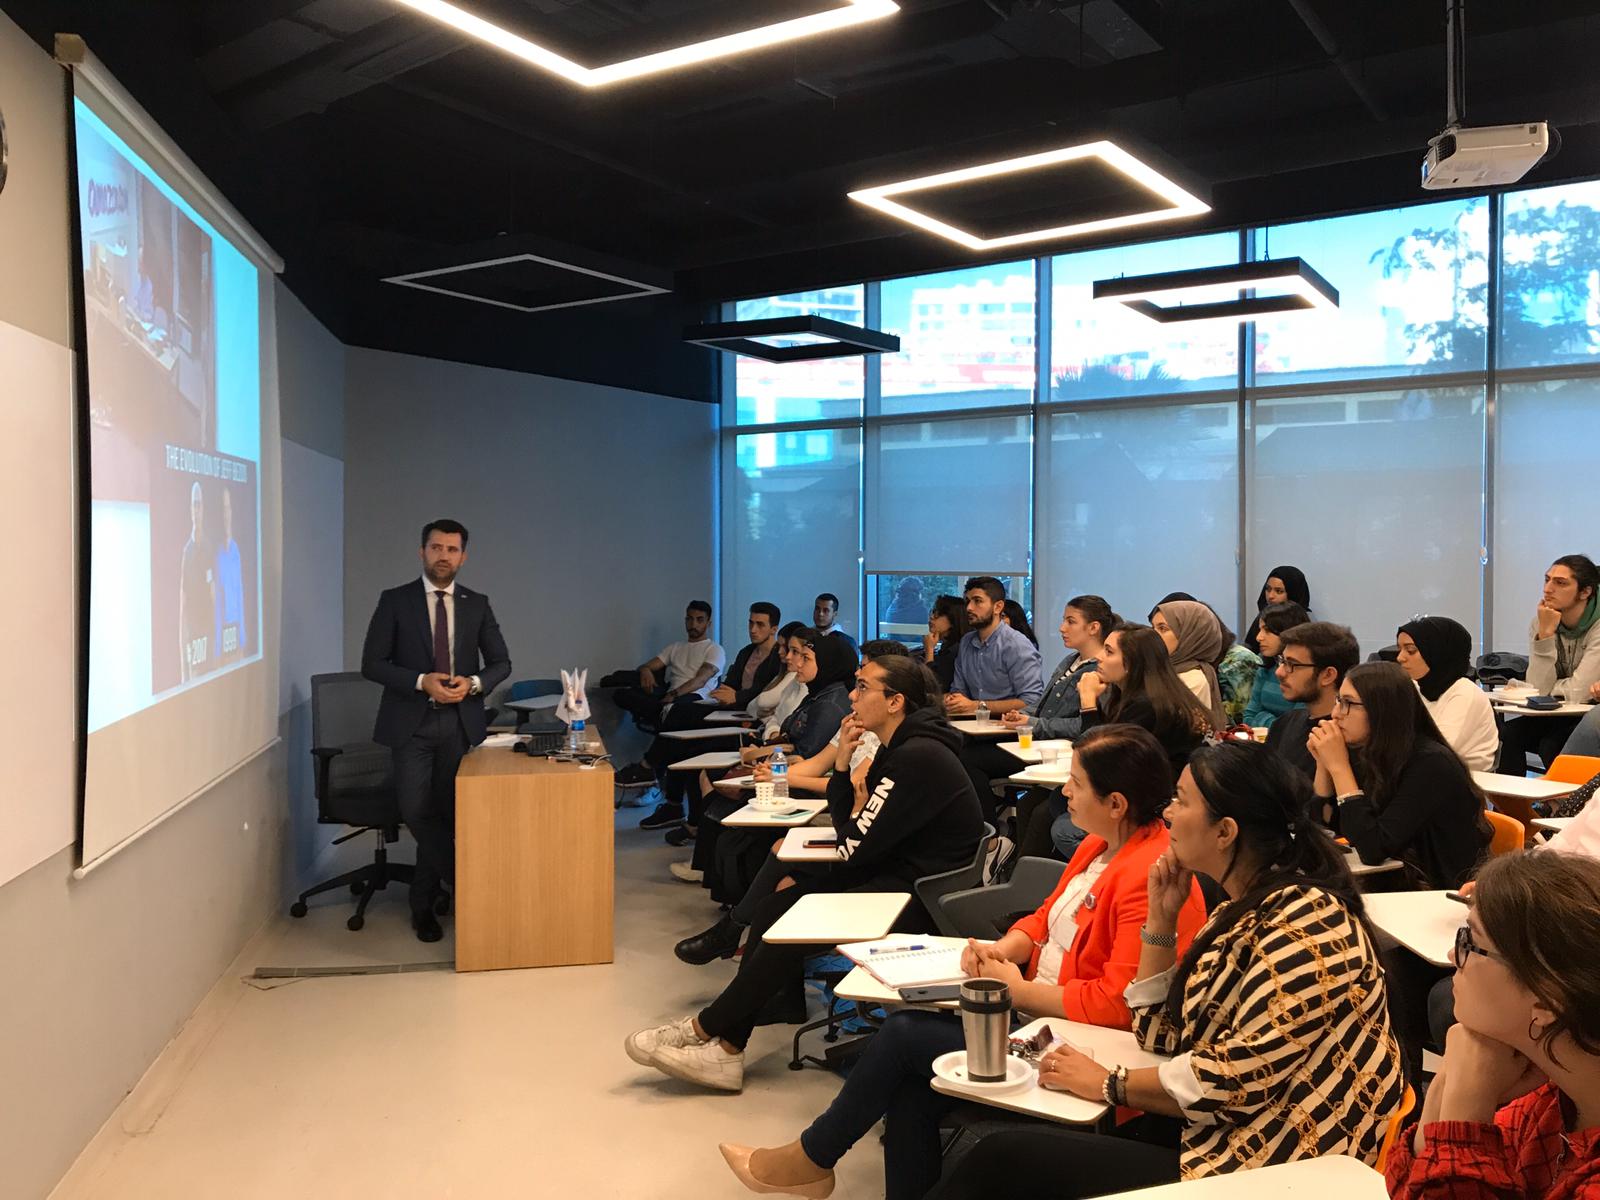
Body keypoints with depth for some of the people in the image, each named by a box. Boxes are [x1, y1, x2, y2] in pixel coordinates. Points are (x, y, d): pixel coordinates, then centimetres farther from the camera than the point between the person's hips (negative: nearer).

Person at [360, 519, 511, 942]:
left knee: (447, 811, 6)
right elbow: (372, 663, -3)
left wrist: (474, 683, -11)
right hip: (411, 722, -2)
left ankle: (423, 905, 22)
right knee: (416, 810, -12)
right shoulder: (395, 601, 1)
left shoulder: (477, 604, 8)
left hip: (460, 722, 2)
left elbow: (501, 663, 10)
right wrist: (422, 682, -16)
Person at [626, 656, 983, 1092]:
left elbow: (853, 847, -20)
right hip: (895, 873, 10)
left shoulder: (917, 758, -21)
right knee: (774, 908, -1)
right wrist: (842, 763, -2)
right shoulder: (895, 749, 12)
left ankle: (705, 1029, 0)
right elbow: (845, 827, 12)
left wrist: (861, 799, 0)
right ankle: (725, 1047, -4)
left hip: (921, 893, -10)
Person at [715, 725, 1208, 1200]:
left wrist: (1016, 989, -17)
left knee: (905, 1034, -8)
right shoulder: (1099, 846, 7)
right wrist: (1001, 950, -4)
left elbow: (1118, 1005, -27)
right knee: (909, 1083, -10)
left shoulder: (1152, 877, -24)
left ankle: (812, 1157, 13)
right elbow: (1045, 920, 17)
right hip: (1035, 1009, 9)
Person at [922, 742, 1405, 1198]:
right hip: (1226, 1136, 8)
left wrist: (1111, 1084, -11)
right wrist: (1161, 918, 1)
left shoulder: (1306, 927, -20)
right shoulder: (1245, 909, 8)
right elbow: (1162, 1035, 11)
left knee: (1004, 1155, -9)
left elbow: (1236, 1077, -24)